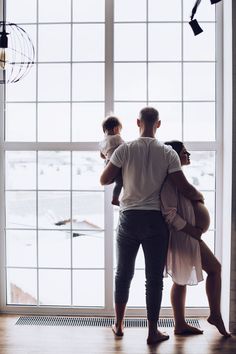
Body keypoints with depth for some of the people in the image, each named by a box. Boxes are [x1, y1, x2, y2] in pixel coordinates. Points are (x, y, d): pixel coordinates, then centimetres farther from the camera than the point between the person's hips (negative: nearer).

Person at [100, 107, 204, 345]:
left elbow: (104, 180, 0)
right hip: (155, 220, -1)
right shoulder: (168, 153, -5)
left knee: (123, 273, 15)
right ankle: (152, 332, 13)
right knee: (154, 277, 6)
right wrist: (200, 197, 15)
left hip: (129, 218, 1)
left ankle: (119, 325, 27)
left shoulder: (125, 150, -5)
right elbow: (184, 188, -5)